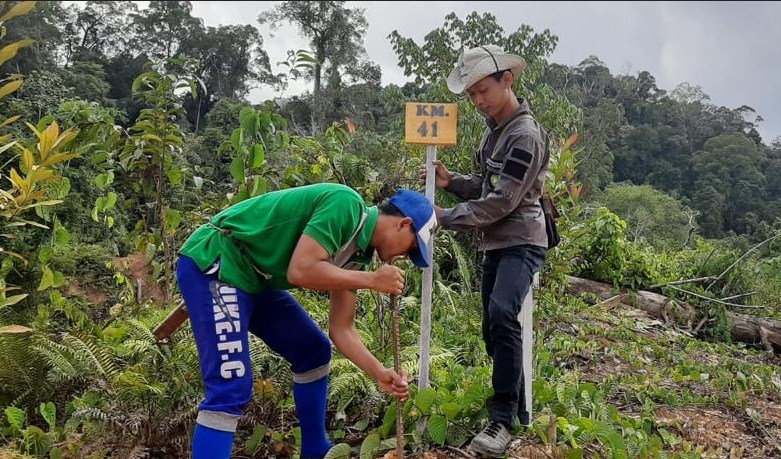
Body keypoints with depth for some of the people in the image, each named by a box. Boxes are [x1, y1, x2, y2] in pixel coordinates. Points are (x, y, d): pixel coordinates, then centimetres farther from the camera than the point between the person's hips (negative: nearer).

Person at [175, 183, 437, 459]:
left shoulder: (357, 250, 8)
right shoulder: (346, 205, -19)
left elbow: (341, 329, 10)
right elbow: (301, 270, -30)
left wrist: (380, 374, 1)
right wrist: (373, 280, -19)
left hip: (252, 277, 10)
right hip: (212, 265, -10)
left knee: (314, 352, 15)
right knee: (231, 388, -16)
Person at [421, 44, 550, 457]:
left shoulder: (526, 135, -17)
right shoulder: (493, 129, 11)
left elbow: (502, 201, -22)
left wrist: (446, 217, -19)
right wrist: (450, 181, 0)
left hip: (521, 243, -9)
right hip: (495, 243, 9)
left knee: (501, 314, -29)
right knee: (494, 329, 11)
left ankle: (503, 418, -18)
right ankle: (520, 407, 27)